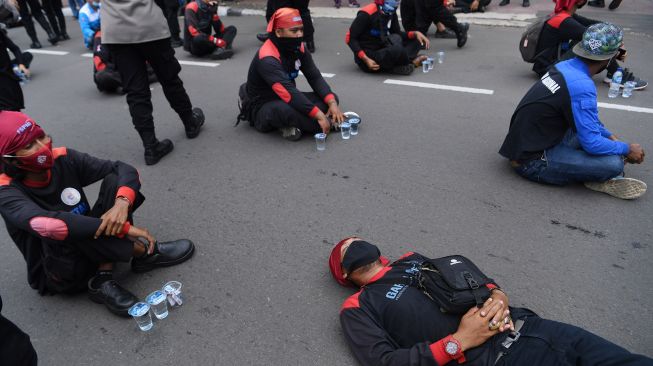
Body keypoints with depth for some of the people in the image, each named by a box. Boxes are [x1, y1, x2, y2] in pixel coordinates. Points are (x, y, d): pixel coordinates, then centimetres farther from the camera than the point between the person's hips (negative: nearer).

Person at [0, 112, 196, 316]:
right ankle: (145, 253, -18)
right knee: (61, 231, -37)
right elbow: (47, 225, -41)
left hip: (91, 252, 4)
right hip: (59, 275, -4)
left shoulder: (63, 159, -9)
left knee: (114, 180, -16)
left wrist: (122, 203, -36)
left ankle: (102, 279, -22)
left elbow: (124, 169, -14)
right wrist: (124, 228, -43)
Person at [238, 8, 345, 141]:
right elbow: (288, 92, -37)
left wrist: (332, 103, -23)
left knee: (330, 98, -6)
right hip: (261, 109, -8)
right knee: (284, 109, -42)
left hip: (285, 101, 8)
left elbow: (315, 77, -6)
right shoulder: (267, 58, -27)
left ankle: (291, 124, -14)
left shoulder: (298, 48, -3)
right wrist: (318, 115, -39)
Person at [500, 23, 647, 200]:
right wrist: (627, 149, -1)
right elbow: (591, 143, -18)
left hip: (526, 144, 10)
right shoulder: (582, 86, -23)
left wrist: (610, 136, 15)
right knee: (614, 163, -19)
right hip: (532, 162, -10)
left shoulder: (566, 66, 4)